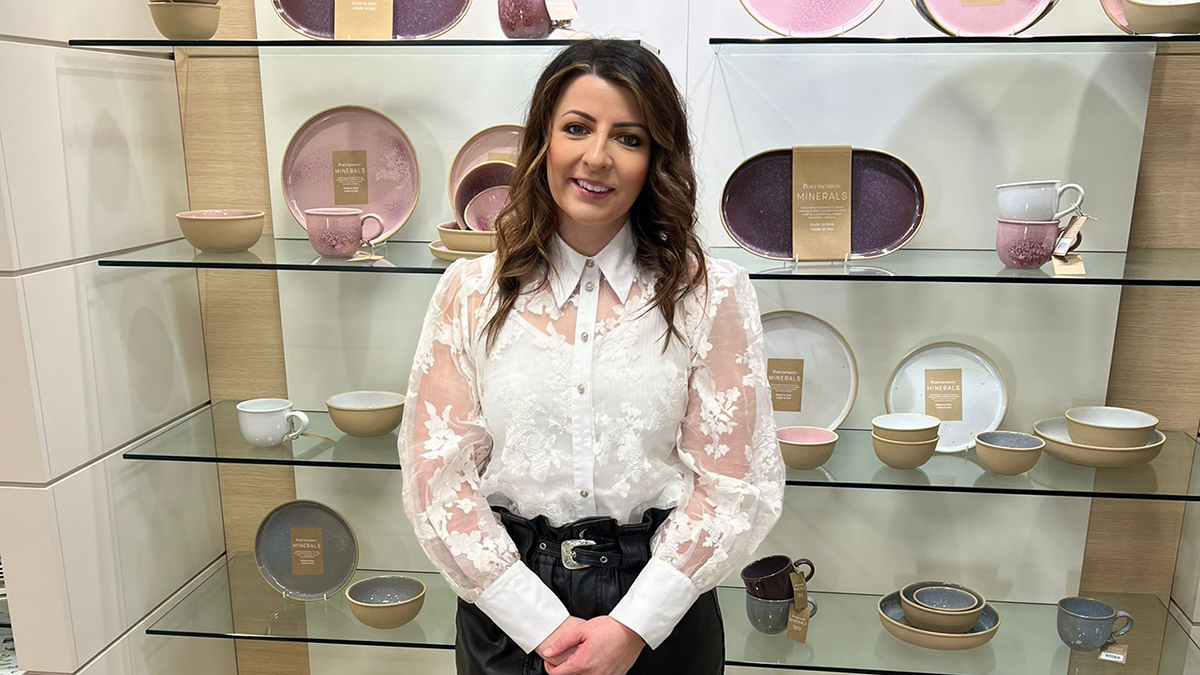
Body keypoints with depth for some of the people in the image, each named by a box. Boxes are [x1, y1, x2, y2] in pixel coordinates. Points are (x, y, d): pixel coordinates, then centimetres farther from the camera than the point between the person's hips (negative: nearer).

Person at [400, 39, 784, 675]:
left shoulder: (710, 294, -7)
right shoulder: (470, 292, -4)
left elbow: (731, 483, -7)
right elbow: (436, 474, -6)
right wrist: (542, 623, -11)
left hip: (660, 612, 0)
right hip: (506, 608, 1)